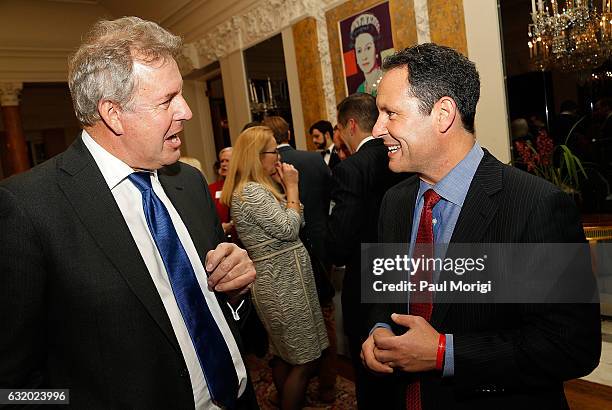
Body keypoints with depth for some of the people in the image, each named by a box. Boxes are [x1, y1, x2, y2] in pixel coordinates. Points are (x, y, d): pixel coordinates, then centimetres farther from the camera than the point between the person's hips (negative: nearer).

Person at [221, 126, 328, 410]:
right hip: (283, 282, -10)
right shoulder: (250, 192, -18)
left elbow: (286, 222, 13)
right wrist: (292, 187, -12)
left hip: (279, 280, 10)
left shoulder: (257, 188, 13)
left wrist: (283, 186, 6)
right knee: (306, 361, 0)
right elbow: (288, 229, -21)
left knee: (284, 356, 22)